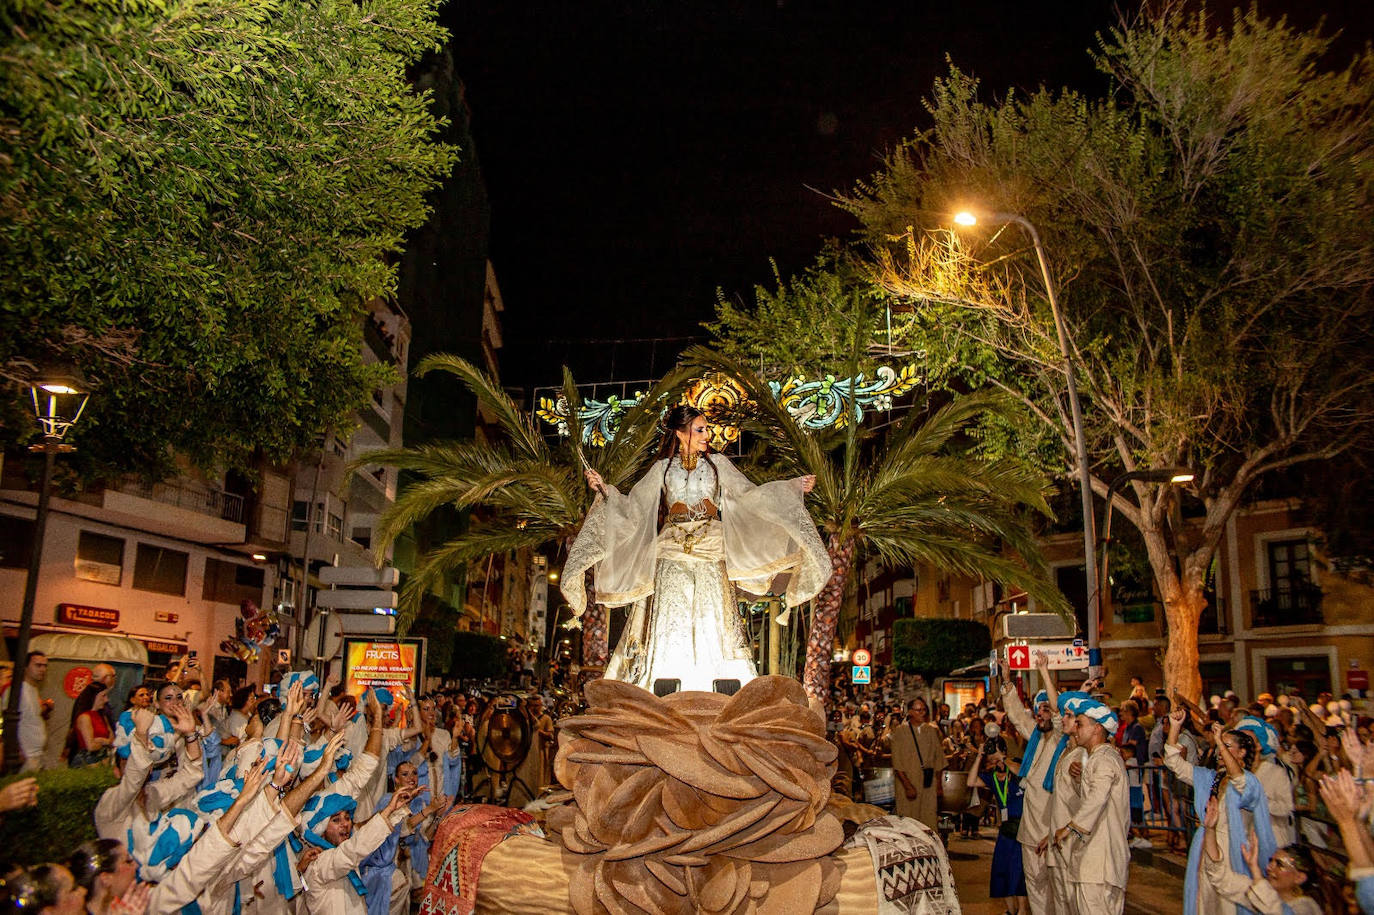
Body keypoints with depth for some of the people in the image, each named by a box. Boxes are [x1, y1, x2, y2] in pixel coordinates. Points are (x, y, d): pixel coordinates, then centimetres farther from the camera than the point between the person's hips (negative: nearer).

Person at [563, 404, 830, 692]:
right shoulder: (663, 468, 12)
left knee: (711, 620, -7)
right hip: (672, 552, 0)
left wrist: (795, 486, 2)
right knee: (671, 621, -5)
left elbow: (750, 494, 10)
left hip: (710, 551, 0)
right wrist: (604, 488, -1)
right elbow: (633, 504, 12)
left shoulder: (717, 463, 12)